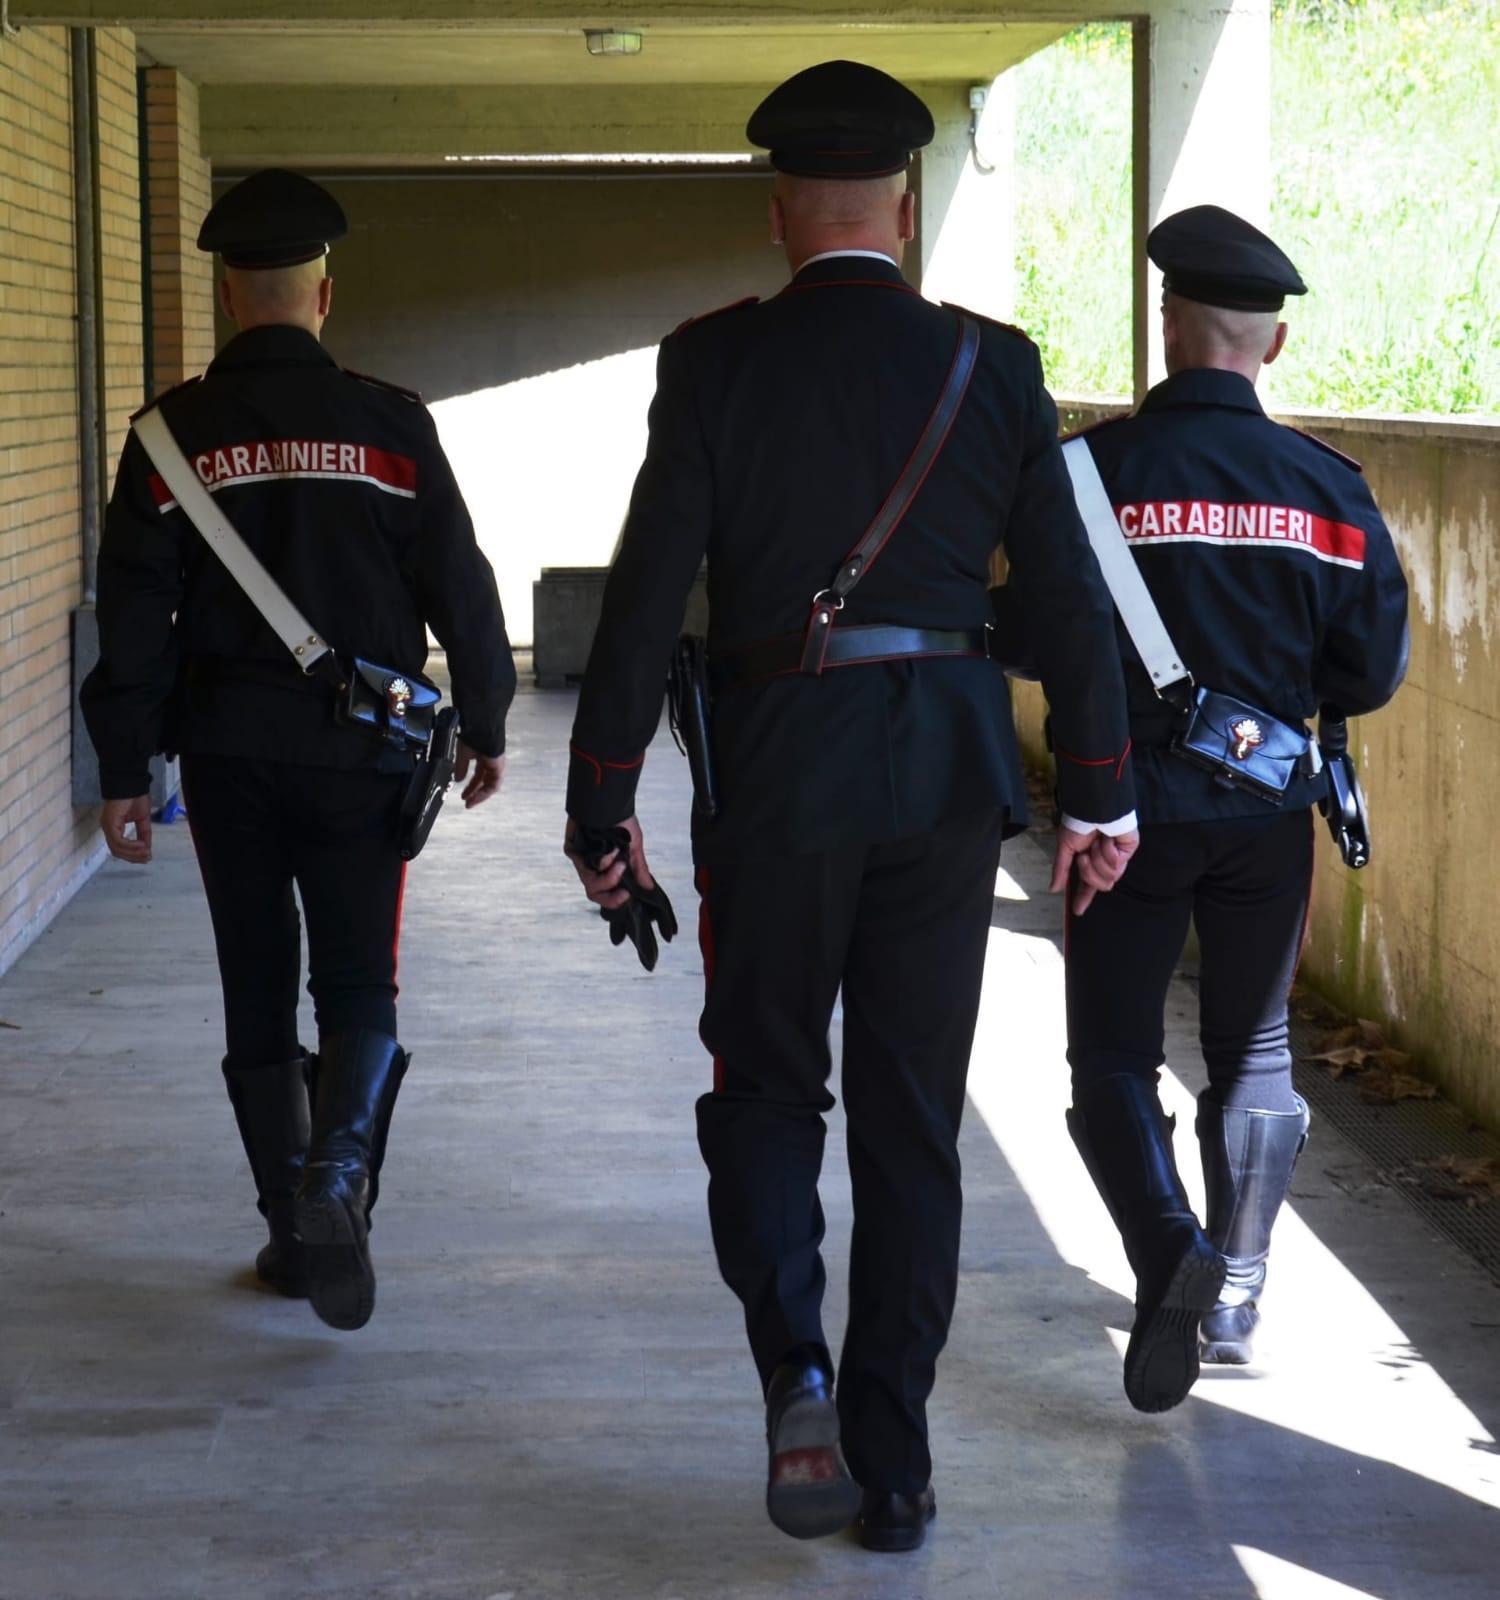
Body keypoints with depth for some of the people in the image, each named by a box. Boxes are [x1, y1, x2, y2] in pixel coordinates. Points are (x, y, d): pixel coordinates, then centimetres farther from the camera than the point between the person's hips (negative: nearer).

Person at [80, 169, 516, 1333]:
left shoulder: (171, 435, -2)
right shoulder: (389, 426, -5)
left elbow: (134, 618, -3)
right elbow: (458, 586, -2)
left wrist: (125, 775, 3)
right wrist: (485, 725, 11)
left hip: (228, 757, 1)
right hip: (358, 755, -1)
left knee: (259, 997, 12)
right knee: (358, 987, 5)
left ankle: (292, 1230, 17)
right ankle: (337, 1175, -20)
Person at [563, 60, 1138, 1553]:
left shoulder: (715, 363, -6)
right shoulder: (991, 364, 0)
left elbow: (647, 593, -8)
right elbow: (1069, 592, 2)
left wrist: (603, 800, -1)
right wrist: (1101, 792, 10)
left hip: (773, 772, -2)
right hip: (944, 773, 2)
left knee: (763, 1089, 14)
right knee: (911, 1123, 10)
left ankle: (797, 1375, -7)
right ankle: (893, 1467, 14)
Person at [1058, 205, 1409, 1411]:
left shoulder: (1093, 470, -11)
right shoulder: (1324, 486, -4)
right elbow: (1373, 670, -1)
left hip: (1131, 807, -2)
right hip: (1268, 813, 2)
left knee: (1113, 1056, 8)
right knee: (1253, 1058, 17)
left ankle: (1168, 1249, -16)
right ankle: (1235, 1300, 23)